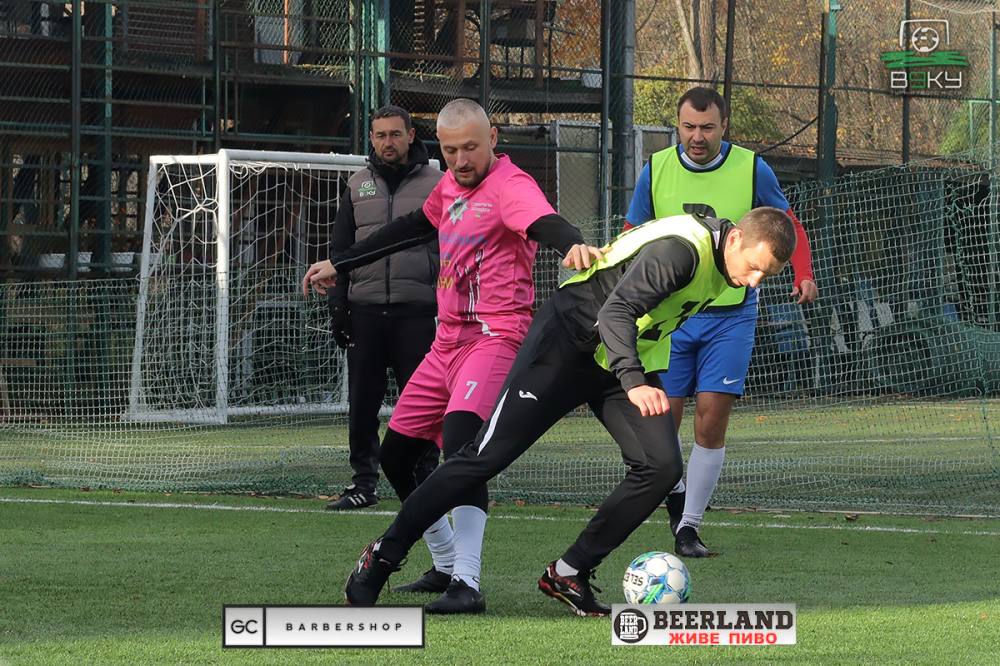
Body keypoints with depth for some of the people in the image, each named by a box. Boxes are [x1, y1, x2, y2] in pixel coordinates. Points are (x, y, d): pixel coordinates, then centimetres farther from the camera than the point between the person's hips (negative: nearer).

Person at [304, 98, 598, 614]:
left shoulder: (510, 186, -13)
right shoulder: (451, 186, 14)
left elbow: (545, 223, -34)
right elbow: (413, 228, 31)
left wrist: (572, 245, -58)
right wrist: (338, 265, 38)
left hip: (494, 336, -9)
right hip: (448, 340, 9)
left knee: (460, 436, -30)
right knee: (395, 455, 13)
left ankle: (467, 585, -34)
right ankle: (446, 566, 30)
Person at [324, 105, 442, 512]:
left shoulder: (435, 184, 4)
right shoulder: (358, 187, 13)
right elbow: (340, 249, 15)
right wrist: (337, 306, 6)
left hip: (417, 311, -3)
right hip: (365, 310, 3)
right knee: (362, 404, 3)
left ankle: (427, 480, 6)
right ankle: (364, 483, 10)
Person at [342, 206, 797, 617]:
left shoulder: (723, 261, 0)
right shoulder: (680, 250, -29)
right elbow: (616, 310, -38)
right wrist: (634, 384, -51)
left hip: (629, 361, 8)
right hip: (567, 341, -8)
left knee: (662, 465, -11)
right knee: (487, 455, -8)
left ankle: (569, 574, -1)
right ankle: (383, 556, 2)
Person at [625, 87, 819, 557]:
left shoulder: (751, 169, -4)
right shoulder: (655, 170, -1)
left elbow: (788, 223, 10)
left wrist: (803, 275, -7)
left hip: (730, 315, -1)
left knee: (711, 421, -8)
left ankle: (689, 526, 0)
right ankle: (674, 495, 27)